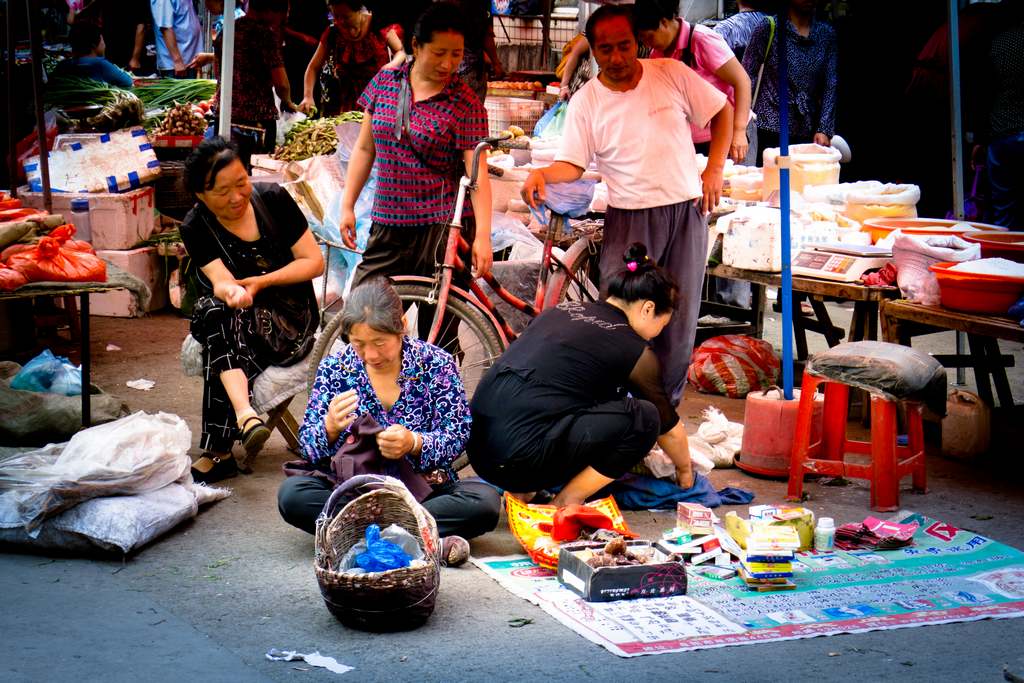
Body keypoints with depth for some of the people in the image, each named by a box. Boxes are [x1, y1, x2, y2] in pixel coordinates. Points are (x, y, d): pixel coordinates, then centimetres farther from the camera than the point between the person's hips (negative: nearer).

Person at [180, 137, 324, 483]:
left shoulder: (273, 199, -2)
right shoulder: (195, 227, -2)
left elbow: (314, 261, -1)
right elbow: (220, 281, -17)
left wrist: (261, 282, -14)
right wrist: (231, 292, -43)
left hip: (289, 318, -1)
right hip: (232, 323, 2)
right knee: (212, 310, -36)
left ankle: (218, 452, -35)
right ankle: (246, 415, -53)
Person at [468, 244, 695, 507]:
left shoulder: (564, 309, 20)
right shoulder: (633, 350, 1)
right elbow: (669, 427, 14)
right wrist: (685, 470, 36)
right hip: (520, 459, -8)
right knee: (643, 418, -1)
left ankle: (523, 490, 15)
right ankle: (565, 505, 2)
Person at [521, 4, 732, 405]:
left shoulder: (672, 74, 0)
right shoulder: (585, 102, -2)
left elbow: (722, 112, 10)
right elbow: (572, 164, -6)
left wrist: (714, 169, 1)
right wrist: (542, 174, -27)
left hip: (686, 210, 1)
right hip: (629, 218, -1)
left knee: (680, 319, 6)